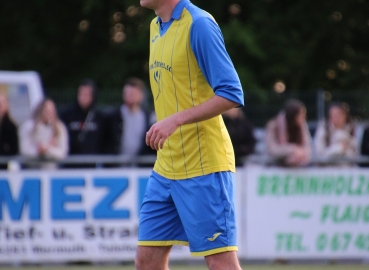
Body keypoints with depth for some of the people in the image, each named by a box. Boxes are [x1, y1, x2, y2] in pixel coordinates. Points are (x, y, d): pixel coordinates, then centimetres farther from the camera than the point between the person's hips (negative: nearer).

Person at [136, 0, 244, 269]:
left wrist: (176, 120, -25)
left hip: (204, 166, -9)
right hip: (166, 168, 9)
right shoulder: (157, 27, 13)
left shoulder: (199, 25, -13)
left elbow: (231, 93, -19)